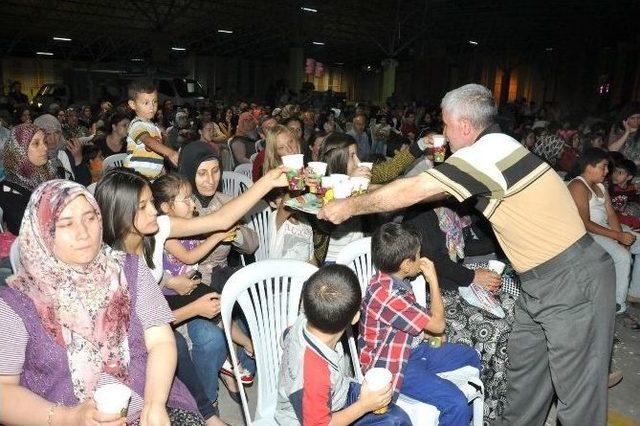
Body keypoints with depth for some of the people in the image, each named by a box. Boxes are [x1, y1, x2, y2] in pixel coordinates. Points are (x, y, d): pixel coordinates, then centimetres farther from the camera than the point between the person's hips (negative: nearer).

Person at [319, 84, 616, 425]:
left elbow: (411, 192, -18)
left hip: (573, 281, -9)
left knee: (577, 394, 4)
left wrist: (349, 206, -7)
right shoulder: (496, 148, 9)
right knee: (522, 374, 18)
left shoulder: (488, 151, -20)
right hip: (540, 282, 9)